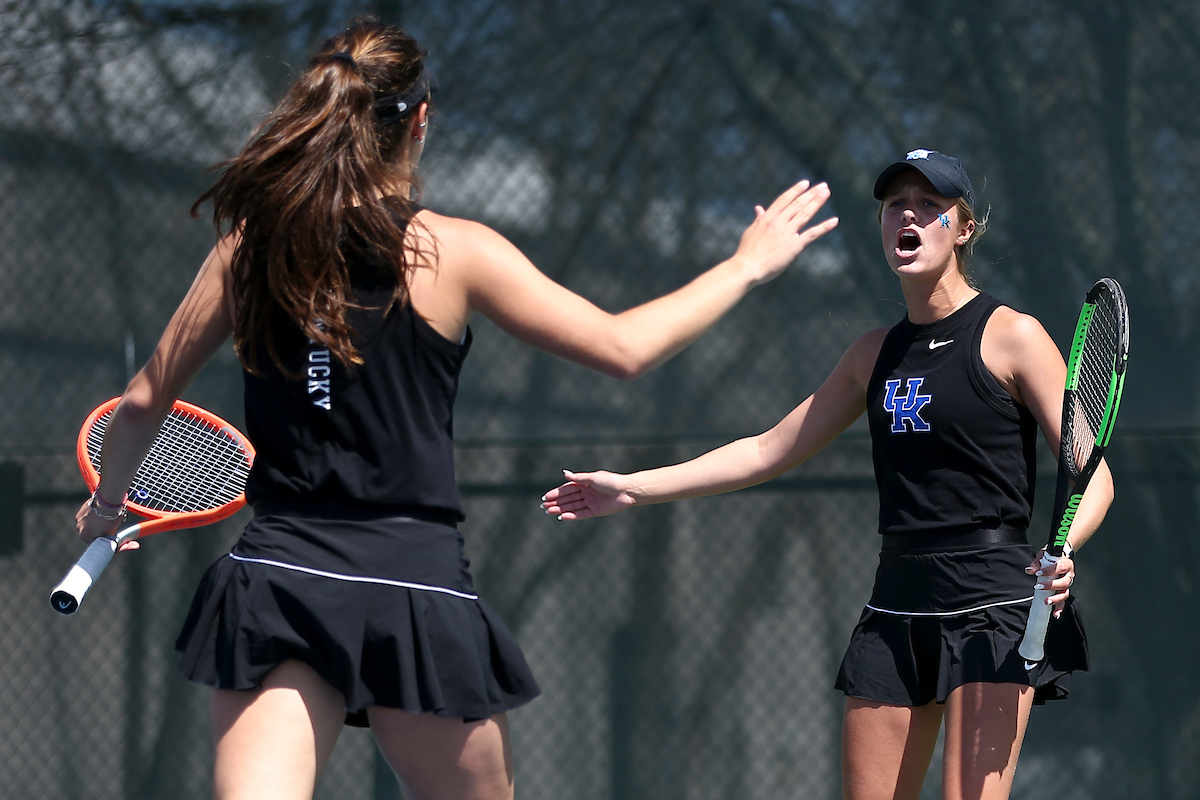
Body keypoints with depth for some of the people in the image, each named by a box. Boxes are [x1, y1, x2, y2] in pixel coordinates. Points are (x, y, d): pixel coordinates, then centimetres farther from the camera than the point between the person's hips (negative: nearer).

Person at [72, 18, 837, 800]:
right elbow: (625, 346, 2)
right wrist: (747, 266, 16)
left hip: (276, 569, 2)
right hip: (417, 584, -2)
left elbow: (145, 400, 12)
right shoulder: (451, 251, -2)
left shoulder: (251, 243, 6)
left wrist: (107, 502, 32)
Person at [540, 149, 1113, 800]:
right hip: (897, 610, 6)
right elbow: (769, 452, 21)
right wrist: (634, 488, 16)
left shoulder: (1011, 336, -2)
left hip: (993, 605, -6)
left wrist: (1062, 551, -26)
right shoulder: (874, 354, 14)